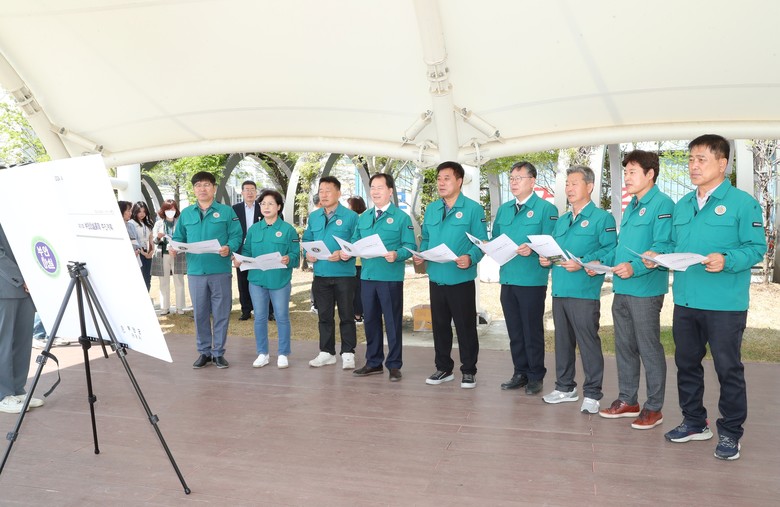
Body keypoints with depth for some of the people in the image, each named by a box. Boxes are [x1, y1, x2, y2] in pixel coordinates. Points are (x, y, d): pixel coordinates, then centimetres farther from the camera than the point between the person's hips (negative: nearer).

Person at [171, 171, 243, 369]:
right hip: (195, 271, 3)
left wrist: (229, 247, -22)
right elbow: (179, 237, 12)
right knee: (200, 314, 9)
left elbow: (236, 236, -3)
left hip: (220, 271, -2)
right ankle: (204, 351, 22)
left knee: (221, 313, 4)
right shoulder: (186, 213, 11)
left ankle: (219, 352, 16)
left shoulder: (226, 211, 2)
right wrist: (174, 247, -9)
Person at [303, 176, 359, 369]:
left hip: (344, 274, -5)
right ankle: (326, 352, 24)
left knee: (346, 315, 4)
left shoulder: (350, 216, -4)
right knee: (324, 315, 13)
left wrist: (344, 254, -22)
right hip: (320, 274, 5)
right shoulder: (313, 217, 11)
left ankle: (348, 353, 15)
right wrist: (307, 253, -4)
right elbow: (307, 240, 16)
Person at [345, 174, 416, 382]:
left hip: (391, 277, -5)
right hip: (367, 276, 5)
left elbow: (410, 246, -8)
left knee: (393, 321, 2)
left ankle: (394, 365, 14)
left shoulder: (401, 217, -3)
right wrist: (348, 252, -5)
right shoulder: (363, 218, 14)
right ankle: (373, 363, 25)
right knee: (370, 320, 12)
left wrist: (396, 255, -26)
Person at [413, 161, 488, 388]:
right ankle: (443, 368, 27)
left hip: (461, 279, -5)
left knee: (465, 326, 4)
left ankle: (469, 371, 18)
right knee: (439, 325, 14)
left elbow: (481, 241, -9)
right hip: (436, 278, 5)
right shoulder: (431, 209, 11)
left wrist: (470, 258, -27)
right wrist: (421, 255, -3)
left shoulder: (473, 208, -5)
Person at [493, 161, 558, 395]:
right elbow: (495, 239, 19)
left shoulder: (546, 209, -4)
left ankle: (536, 376, 16)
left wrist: (532, 249, -27)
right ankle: (520, 373, 24)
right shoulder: (503, 209, 15)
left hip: (532, 279, -6)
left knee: (533, 331, 3)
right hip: (507, 278, 6)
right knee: (514, 330, 12)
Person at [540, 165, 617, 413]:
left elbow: (610, 250, -14)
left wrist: (582, 263, -23)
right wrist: (546, 258, 3)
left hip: (584, 292, -7)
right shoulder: (561, 221, 20)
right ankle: (565, 388, 26)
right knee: (562, 341, 13)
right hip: (559, 290, 7)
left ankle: (592, 394, 9)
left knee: (588, 343, -2)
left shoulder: (602, 218, -3)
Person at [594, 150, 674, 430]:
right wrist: (601, 263, 9)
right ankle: (627, 401, 28)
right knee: (624, 347, 15)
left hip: (645, 290, -9)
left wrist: (635, 267, -29)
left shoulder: (662, 203, -10)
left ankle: (654, 408, 14)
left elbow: (663, 246, -20)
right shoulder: (630, 208, 18)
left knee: (649, 350, 1)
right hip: (621, 289, 9)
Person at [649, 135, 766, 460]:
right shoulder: (682, 206, 13)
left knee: (728, 369, 4)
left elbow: (756, 247, -10)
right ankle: (694, 422, 32)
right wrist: (658, 257, -1)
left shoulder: (742, 203, -6)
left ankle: (730, 433, 20)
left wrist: (727, 261, -26)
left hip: (725, 305, -6)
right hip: (685, 301, 7)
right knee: (686, 363, 16)